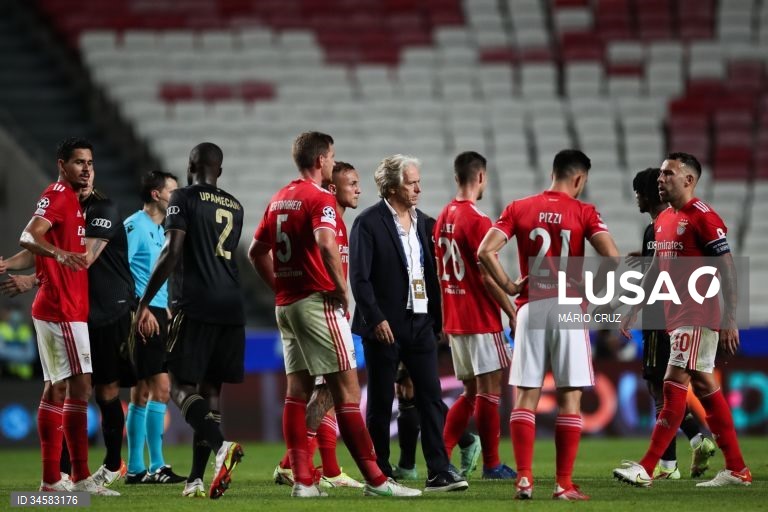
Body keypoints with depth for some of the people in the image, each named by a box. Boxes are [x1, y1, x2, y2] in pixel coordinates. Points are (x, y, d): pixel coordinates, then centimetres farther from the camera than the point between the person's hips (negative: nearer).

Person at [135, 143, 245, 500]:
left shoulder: (184, 198, -3)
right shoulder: (235, 207, 17)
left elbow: (172, 252, -12)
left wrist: (144, 303, -8)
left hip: (195, 306, -6)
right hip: (231, 306, 6)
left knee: (181, 387, -4)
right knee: (210, 389, 8)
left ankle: (220, 445, -30)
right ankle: (197, 478, 5)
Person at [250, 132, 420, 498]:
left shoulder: (279, 200, 13)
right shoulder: (320, 199, -11)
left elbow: (256, 252, 19)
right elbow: (326, 245, -27)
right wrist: (342, 289, -17)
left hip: (286, 304, 8)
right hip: (318, 303, -8)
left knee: (297, 391, 6)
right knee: (346, 389, -7)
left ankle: (302, 480, 3)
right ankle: (374, 479, -7)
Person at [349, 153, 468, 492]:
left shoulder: (421, 221, 12)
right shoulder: (369, 223, -7)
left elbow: (430, 273, 15)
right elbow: (359, 277, -12)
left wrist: (435, 318, 10)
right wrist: (376, 319, -18)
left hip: (419, 322, 5)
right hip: (385, 326, -5)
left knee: (431, 397, -2)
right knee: (381, 403, 4)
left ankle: (439, 472, -4)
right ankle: (379, 474, 11)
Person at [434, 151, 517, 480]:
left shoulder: (443, 218, 10)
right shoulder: (477, 221, -15)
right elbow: (487, 276, -18)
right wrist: (512, 313, -10)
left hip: (453, 319, 8)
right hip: (481, 319, -8)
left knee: (471, 391, 15)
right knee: (489, 390, -1)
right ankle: (492, 465, 2)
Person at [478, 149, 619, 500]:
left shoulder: (518, 209, 6)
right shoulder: (583, 212, -2)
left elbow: (485, 251, -5)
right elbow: (612, 257, -13)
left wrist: (508, 286, 4)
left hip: (530, 309, 2)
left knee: (526, 396, 6)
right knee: (570, 398, 2)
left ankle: (524, 480, -2)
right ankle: (564, 484, 0)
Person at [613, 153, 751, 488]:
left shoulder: (704, 218, -12)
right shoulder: (663, 220, 15)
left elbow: (727, 271, -14)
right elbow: (656, 269, 24)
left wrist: (730, 321, -18)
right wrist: (633, 310, 23)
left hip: (697, 315, -9)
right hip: (675, 315, 9)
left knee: (675, 385, -11)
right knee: (703, 385, 10)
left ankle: (646, 469, -14)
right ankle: (736, 469, 14)